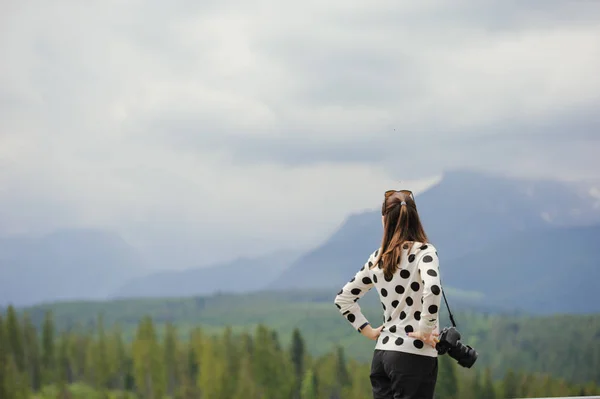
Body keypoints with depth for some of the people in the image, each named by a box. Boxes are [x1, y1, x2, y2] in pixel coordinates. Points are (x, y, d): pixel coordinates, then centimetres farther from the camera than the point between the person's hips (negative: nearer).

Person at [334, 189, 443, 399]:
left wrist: (369, 331, 14)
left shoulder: (377, 258, 10)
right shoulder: (424, 251, -8)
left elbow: (343, 298, 17)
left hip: (381, 354, 6)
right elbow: (432, 288, -28)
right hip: (414, 354, -6)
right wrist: (425, 329, -17)